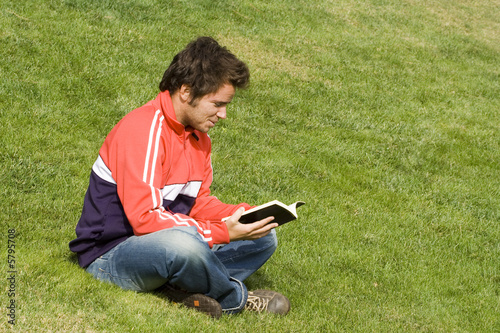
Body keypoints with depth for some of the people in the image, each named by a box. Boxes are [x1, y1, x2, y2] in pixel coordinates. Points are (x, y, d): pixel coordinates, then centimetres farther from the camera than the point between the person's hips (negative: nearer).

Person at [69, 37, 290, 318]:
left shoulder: (198, 135, 7)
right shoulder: (142, 131, -23)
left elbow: (198, 202, 13)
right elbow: (144, 218, -29)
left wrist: (246, 213, -6)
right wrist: (222, 232, -28)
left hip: (167, 243, 10)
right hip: (110, 257, -9)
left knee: (263, 237, 5)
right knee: (182, 243, -41)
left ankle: (182, 289, -17)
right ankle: (236, 299, -8)